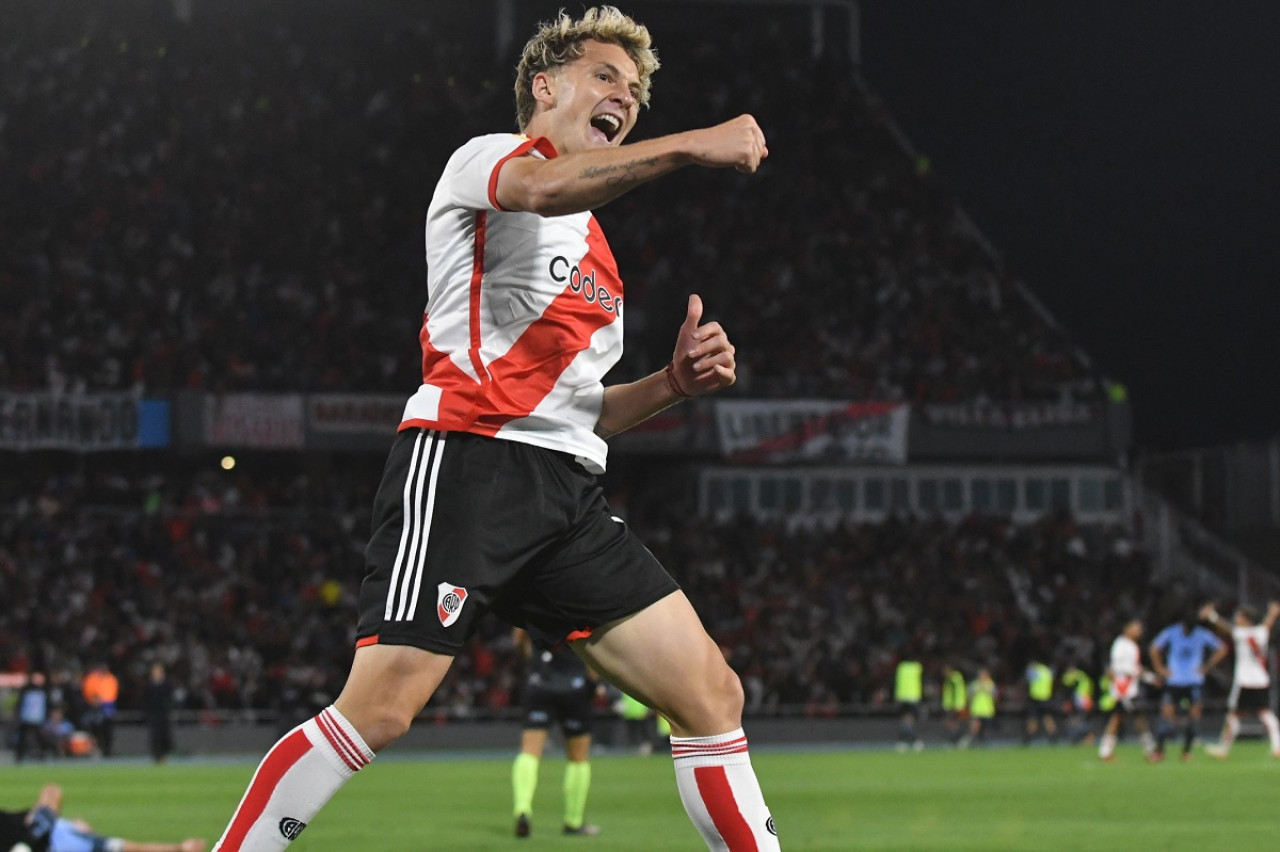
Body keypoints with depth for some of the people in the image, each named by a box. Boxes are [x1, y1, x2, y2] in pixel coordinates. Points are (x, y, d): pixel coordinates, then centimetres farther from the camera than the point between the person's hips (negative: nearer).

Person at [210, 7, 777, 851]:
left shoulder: (594, 253, 31)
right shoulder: (486, 157, 7)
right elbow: (540, 187, -19)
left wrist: (672, 383, 12)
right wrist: (692, 145, -22)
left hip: (567, 494, 8)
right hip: (468, 459, -8)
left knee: (711, 694, -2)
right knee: (381, 708, -17)